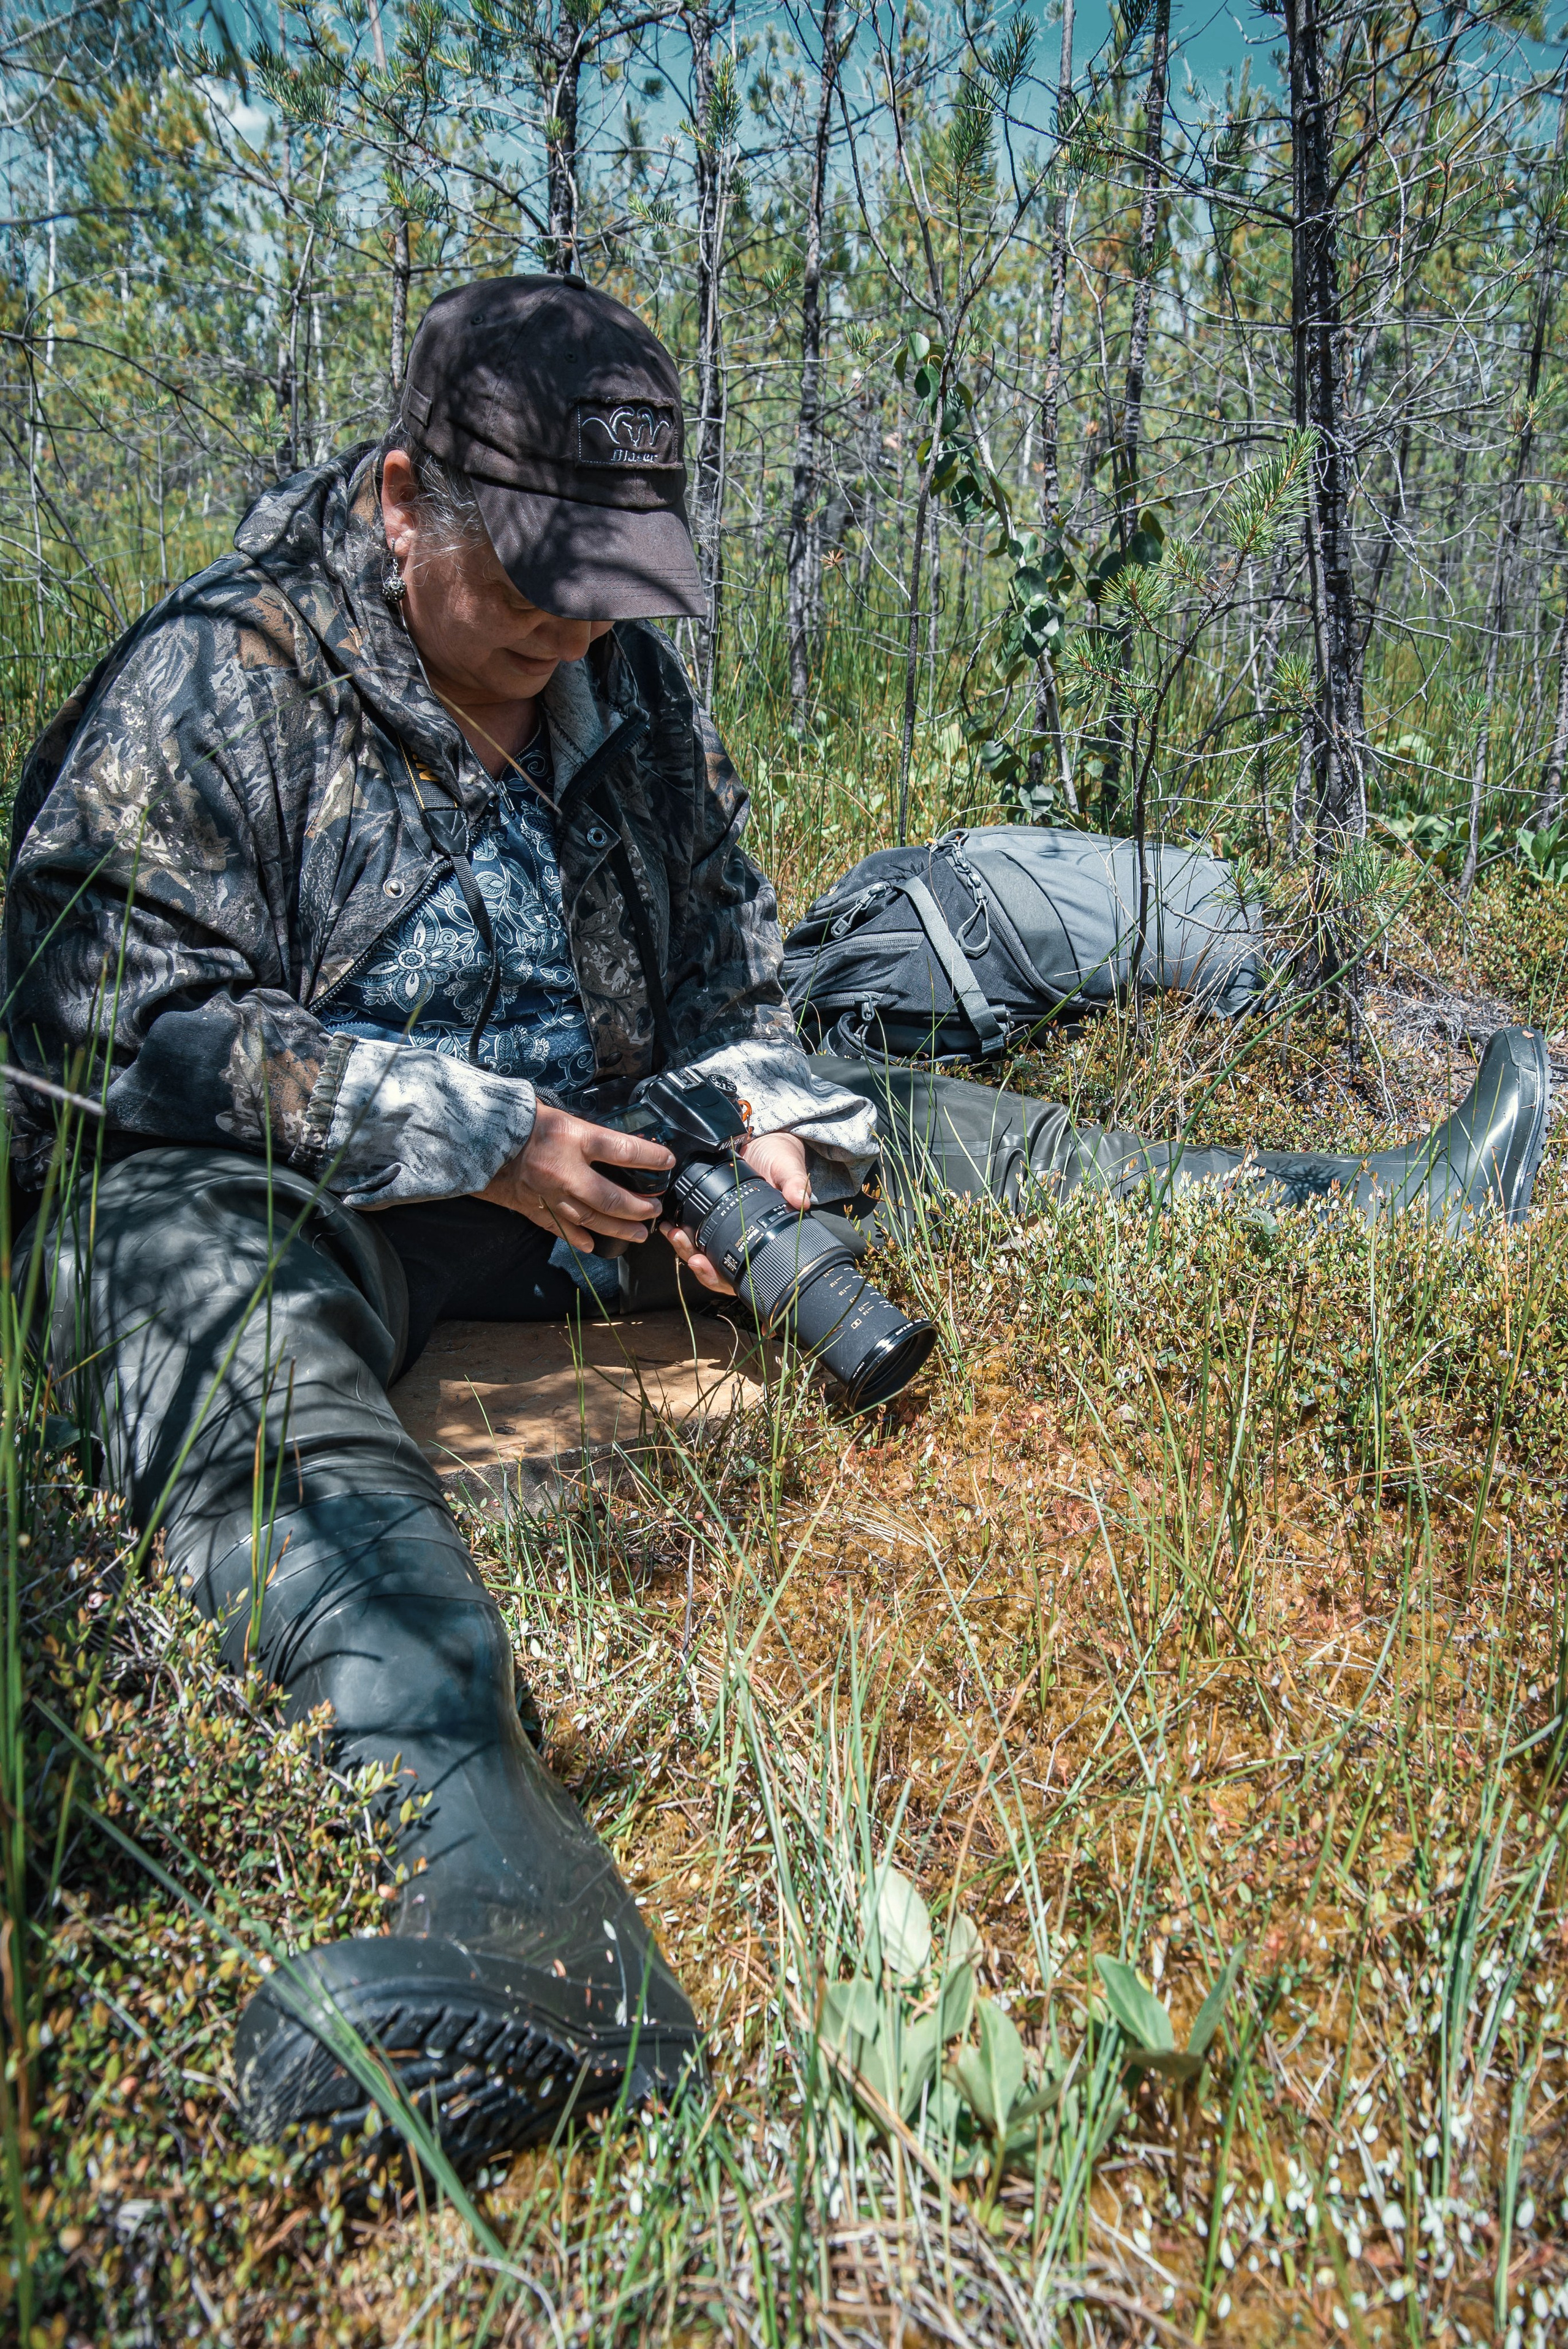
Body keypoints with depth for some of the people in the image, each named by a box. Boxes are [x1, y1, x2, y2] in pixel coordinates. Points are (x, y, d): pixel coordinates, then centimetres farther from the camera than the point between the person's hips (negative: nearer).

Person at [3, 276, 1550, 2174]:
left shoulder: (631, 694, 9)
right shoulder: (209, 684, -9)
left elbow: (726, 985, 14)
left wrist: (753, 1115, -9)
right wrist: (473, 1135, -24)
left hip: (575, 1160, 6)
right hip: (275, 1187, -5)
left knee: (885, 1123, -1)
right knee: (208, 1294, -40)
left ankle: (1371, 1212, 8)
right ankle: (492, 1859, -65)